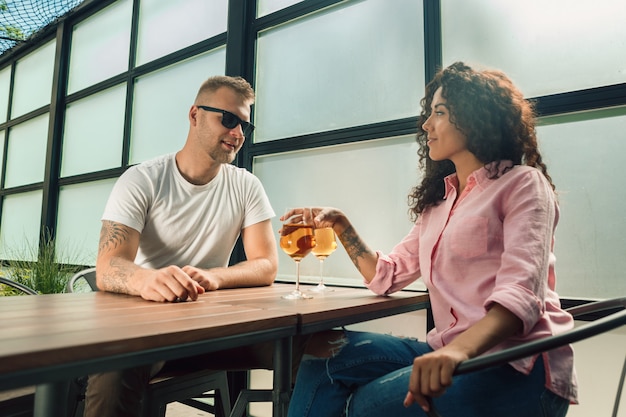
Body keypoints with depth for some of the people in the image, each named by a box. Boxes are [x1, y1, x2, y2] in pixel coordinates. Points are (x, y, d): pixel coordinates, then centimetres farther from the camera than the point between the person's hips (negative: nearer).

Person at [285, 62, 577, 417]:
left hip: (519, 365, -6)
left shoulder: (522, 183, -4)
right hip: (452, 356, 6)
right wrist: (341, 226, 6)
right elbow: (386, 276, 16)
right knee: (327, 351, -9)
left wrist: (460, 348, -37)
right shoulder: (439, 201, 17)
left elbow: (521, 294, -20)